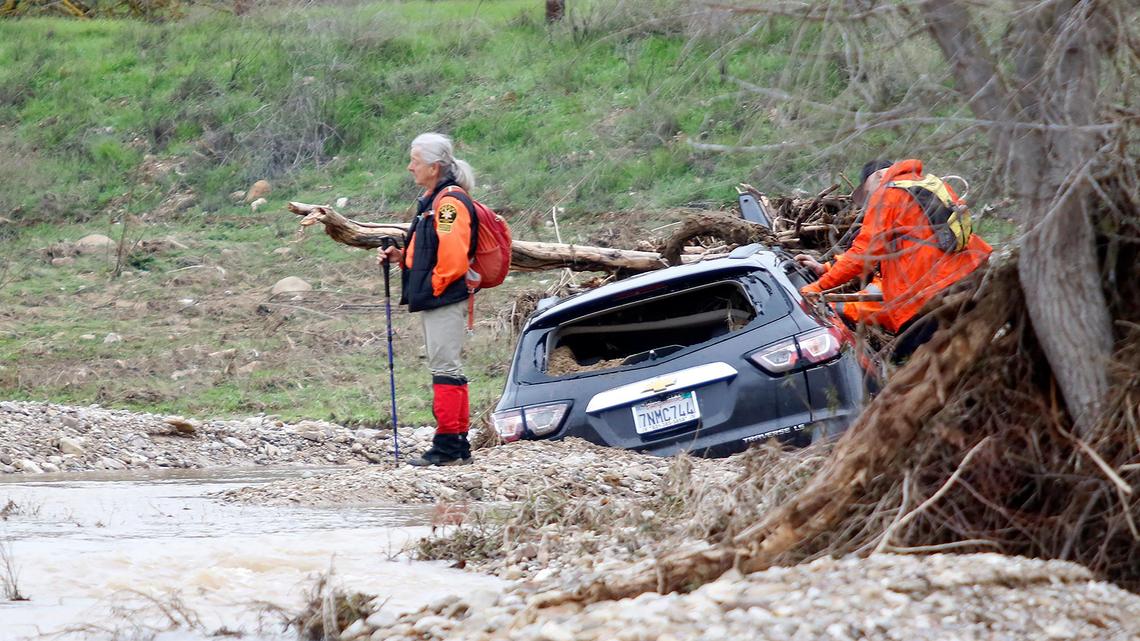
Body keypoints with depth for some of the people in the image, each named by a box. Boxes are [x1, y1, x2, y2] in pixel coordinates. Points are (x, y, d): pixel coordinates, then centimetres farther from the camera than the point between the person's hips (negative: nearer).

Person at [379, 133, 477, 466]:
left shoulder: (450, 202, -15)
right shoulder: (432, 201, 19)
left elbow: (452, 257, -22)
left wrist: (432, 288, -15)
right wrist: (401, 257, 11)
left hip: (445, 299, -11)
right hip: (433, 301, 11)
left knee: (446, 369, -11)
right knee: (447, 369, 12)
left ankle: (449, 447, -11)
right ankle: (456, 446, 17)